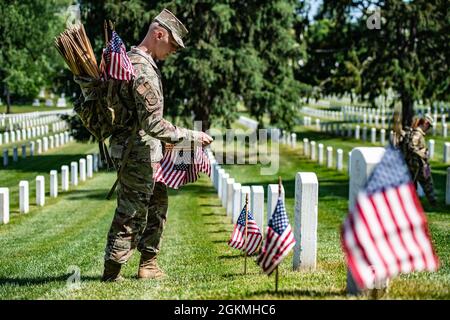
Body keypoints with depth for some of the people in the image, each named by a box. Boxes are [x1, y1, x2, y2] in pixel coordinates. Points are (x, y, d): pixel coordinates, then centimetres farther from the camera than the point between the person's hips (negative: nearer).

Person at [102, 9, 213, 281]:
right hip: (138, 154, -10)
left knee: (157, 206, 19)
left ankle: (148, 265, 27)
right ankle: (112, 273, 8)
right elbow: (153, 123, -27)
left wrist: (162, 143, 24)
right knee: (131, 215, -1)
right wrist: (192, 136, -19)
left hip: (147, 152, 10)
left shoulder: (130, 59, 11)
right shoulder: (143, 69, -23)